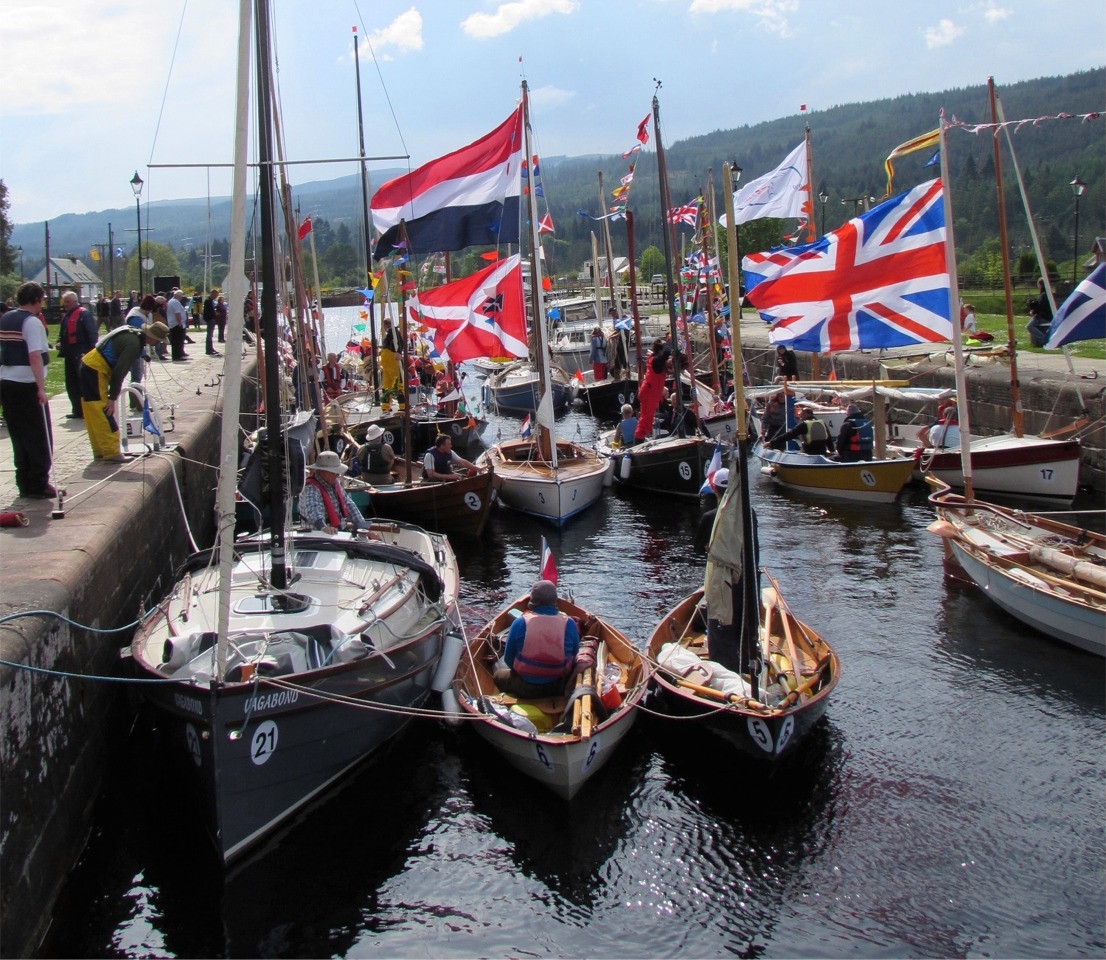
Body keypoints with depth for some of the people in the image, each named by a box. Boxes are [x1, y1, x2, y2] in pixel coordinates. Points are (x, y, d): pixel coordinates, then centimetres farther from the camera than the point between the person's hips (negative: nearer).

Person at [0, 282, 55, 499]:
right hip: (27, 386, -7)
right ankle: (38, 486, 2)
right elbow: (35, 357, -21)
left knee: (19, 437, 13)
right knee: (39, 438, 1)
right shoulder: (32, 322, -12)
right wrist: (41, 388, -23)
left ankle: (24, 484, 17)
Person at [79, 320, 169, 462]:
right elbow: (119, 372, -23)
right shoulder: (133, 344, -21)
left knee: (94, 414, 13)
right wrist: (112, 398, -18)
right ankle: (111, 452, -6)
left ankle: (100, 450, 20)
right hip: (95, 370, -10)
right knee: (104, 413, -8)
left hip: (89, 366, 10)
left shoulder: (133, 334, 9)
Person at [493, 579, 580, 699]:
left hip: (525, 689, -1)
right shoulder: (569, 623, -9)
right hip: (559, 689, 1)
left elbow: (508, 658, -3)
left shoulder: (520, 623, -12)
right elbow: (574, 654, 4)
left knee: (499, 675, 28)